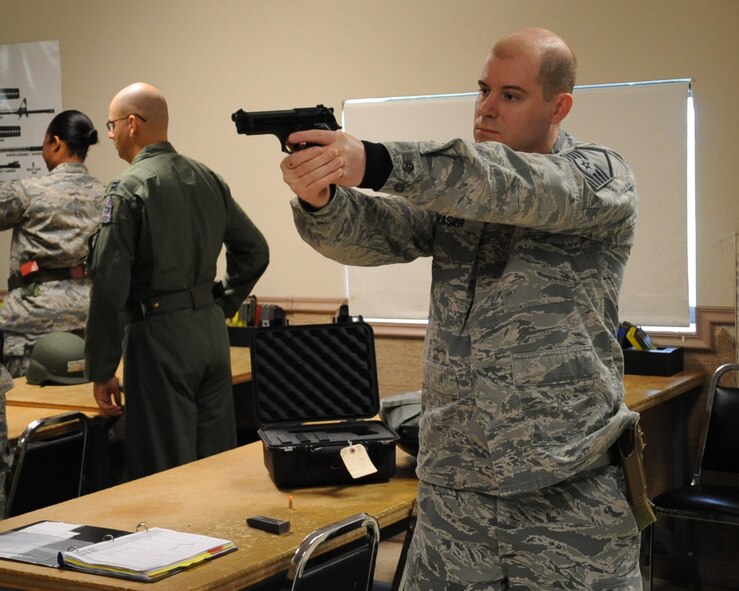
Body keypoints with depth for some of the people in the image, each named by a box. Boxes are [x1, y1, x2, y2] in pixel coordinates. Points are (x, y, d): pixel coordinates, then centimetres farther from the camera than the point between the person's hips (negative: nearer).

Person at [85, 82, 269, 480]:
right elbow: (255, 251, 16)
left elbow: (110, 284, -15)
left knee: (165, 474, 0)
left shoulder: (128, 188, -11)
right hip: (213, 334, 7)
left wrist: (101, 371, -10)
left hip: (159, 335, -7)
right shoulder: (208, 179, 9)